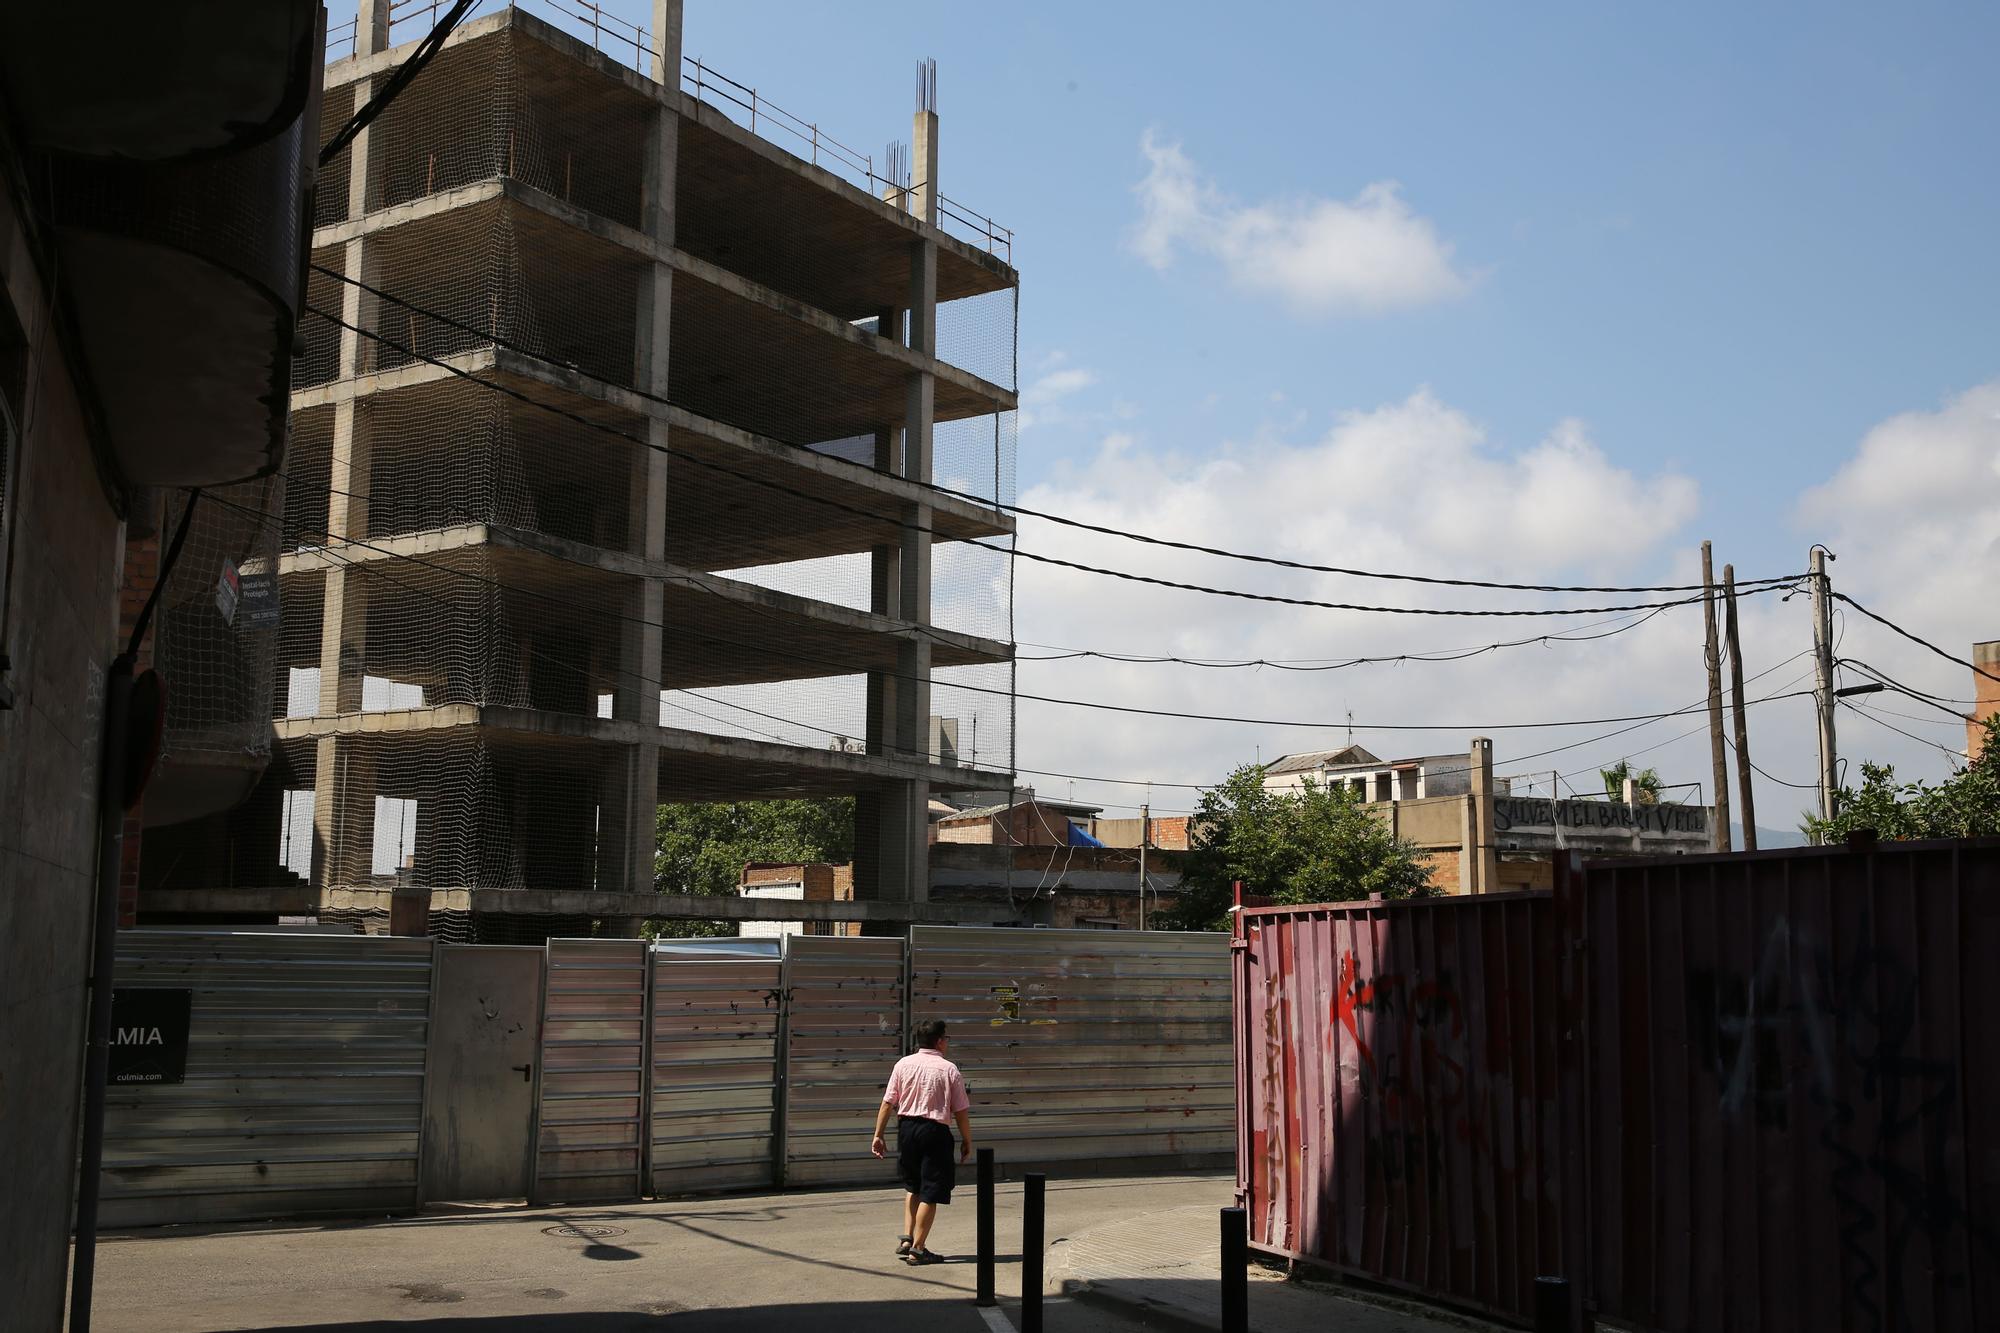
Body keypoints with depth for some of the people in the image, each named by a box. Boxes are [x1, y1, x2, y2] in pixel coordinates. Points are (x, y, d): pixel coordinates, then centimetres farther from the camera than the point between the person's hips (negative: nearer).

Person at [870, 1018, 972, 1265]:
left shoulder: (903, 1064, 2)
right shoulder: (949, 1069, -6)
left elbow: (887, 1103, 0)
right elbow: (961, 1112, -5)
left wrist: (878, 1135, 6)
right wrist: (967, 1142, 6)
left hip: (906, 1128, 4)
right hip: (935, 1131, -4)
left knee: (912, 1186, 23)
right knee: (930, 1193, 4)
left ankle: (906, 1238, 16)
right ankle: (917, 1249, 5)